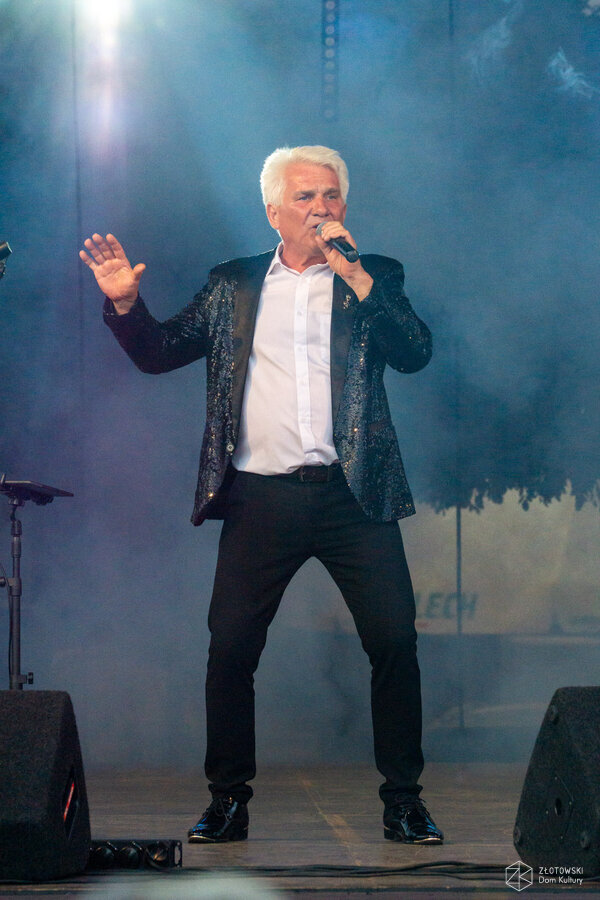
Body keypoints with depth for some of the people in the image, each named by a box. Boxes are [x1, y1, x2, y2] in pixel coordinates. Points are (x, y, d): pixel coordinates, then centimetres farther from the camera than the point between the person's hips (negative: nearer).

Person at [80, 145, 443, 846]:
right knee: (230, 649, -1)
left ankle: (403, 799, 9)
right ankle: (228, 800, 12)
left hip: (351, 496, -1)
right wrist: (125, 301, -4)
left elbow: (415, 352, -6)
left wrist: (352, 274, -12)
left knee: (394, 642, -4)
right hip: (261, 497, 1)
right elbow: (159, 352, 14)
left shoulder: (373, 279, 9)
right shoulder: (233, 286, 13)